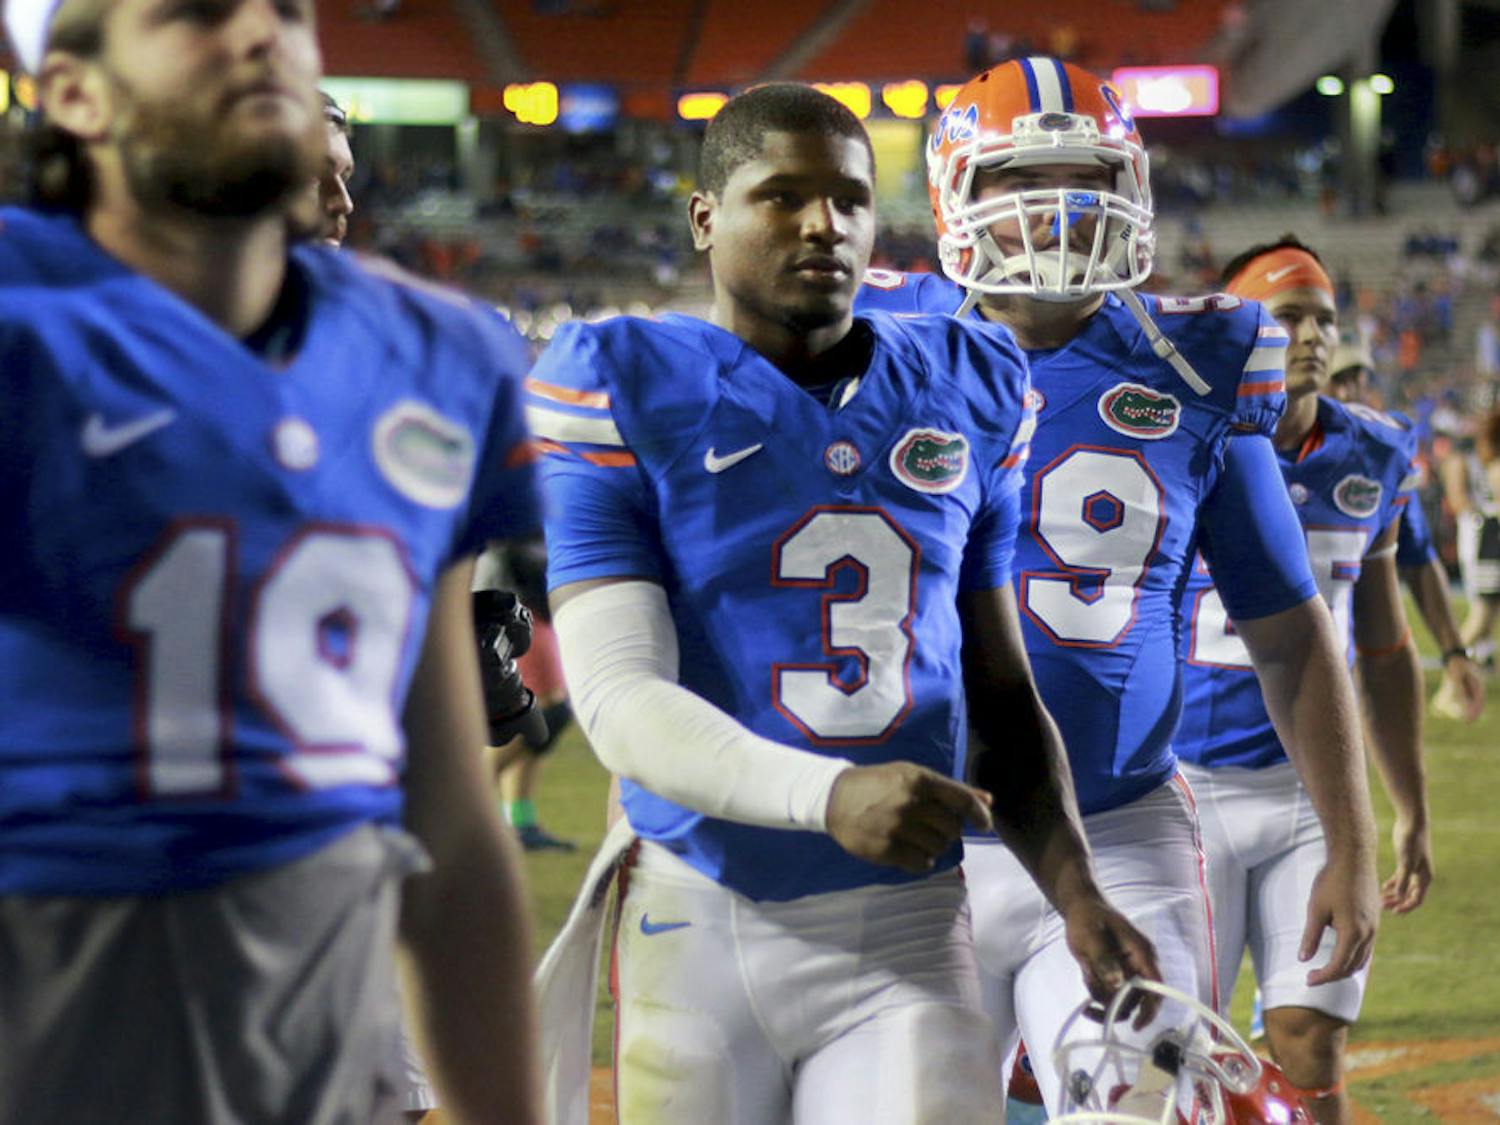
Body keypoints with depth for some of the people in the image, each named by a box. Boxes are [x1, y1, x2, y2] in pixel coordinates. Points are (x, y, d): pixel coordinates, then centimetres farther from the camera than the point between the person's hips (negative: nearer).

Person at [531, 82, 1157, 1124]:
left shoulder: (965, 392, 9)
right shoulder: (625, 390, -5)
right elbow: (620, 699, -15)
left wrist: (1076, 892, 3)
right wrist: (828, 795, -30)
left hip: (907, 931, 3)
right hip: (703, 922, -2)